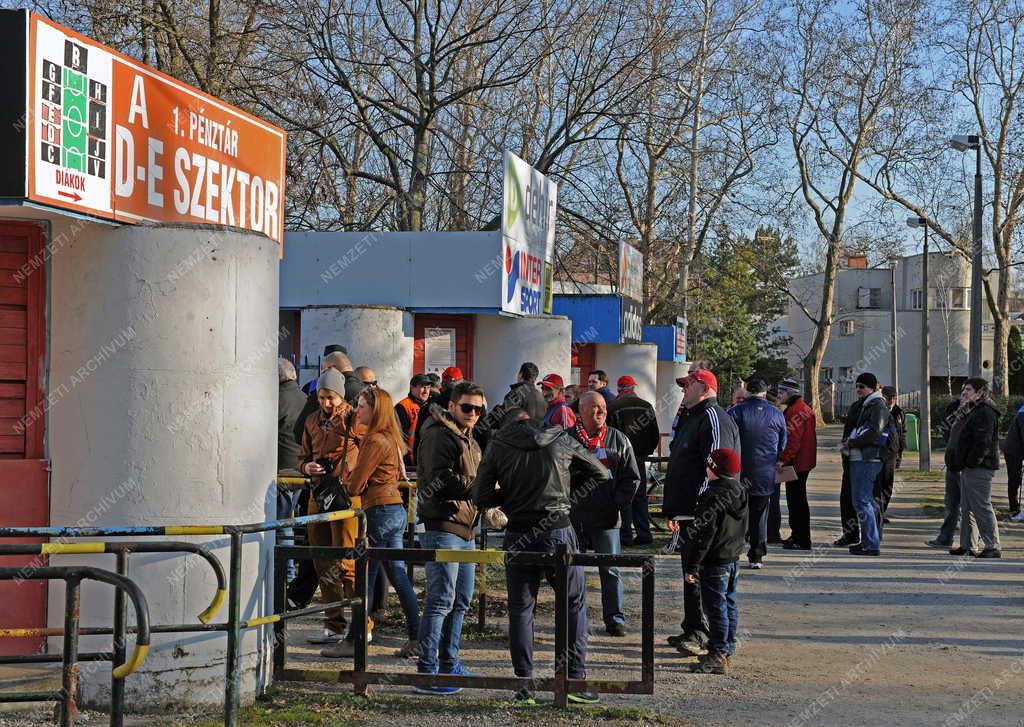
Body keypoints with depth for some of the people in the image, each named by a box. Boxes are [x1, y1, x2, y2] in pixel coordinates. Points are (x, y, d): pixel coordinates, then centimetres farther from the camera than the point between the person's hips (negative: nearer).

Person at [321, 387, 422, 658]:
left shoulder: (375, 441, -15)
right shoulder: (392, 439, 14)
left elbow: (355, 485, -14)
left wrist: (346, 484, 10)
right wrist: (353, 483, 8)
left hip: (380, 511, -9)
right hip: (397, 511, 9)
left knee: (366, 579, -2)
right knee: (398, 577, 11)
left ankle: (355, 641, 3)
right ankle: (417, 639, 12)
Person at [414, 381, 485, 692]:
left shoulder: (468, 438, 20)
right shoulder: (439, 435, -12)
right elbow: (439, 482, -22)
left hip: (464, 527, 10)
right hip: (441, 527, -10)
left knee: (461, 600, 16)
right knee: (441, 600, -11)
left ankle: (448, 663, 27)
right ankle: (427, 671, -9)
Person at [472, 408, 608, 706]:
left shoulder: (498, 448, 1)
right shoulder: (560, 439, 3)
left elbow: (480, 498, -1)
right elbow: (600, 472, 11)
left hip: (519, 536, 1)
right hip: (558, 532, -1)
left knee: (520, 609, 9)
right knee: (574, 603, 10)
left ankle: (524, 685, 7)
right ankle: (574, 678, 6)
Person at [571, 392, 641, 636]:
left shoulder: (618, 439, 6)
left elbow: (632, 477, 9)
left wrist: (618, 502, -1)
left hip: (606, 518, 1)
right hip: (574, 517, 0)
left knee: (610, 570, 2)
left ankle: (614, 618, 10)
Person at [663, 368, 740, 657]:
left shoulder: (713, 419, -13)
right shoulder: (691, 418, 21)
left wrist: (700, 510, -24)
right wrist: (673, 510, 25)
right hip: (688, 513, 11)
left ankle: (702, 635, -4)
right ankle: (692, 630, 22)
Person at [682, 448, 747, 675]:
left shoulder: (712, 499, -22)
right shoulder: (741, 493, 5)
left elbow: (702, 535, -21)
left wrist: (691, 566, -16)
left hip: (715, 563, -9)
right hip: (734, 558, 9)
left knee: (715, 607, -4)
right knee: (729, 604, 18)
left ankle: (718, 656, -3)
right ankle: (727, 649, 29)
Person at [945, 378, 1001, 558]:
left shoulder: (985, 412, -14)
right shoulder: (968, 411, 20)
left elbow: (983, 442, -22)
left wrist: (970, 463, -21)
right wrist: (958, 464, 18)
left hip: (979, 468, -11)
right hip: (967, 468, 11)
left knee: (981, 508, -9)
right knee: (967, 508, 14)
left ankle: (992, 547, -7)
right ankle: (968, 545, 20)